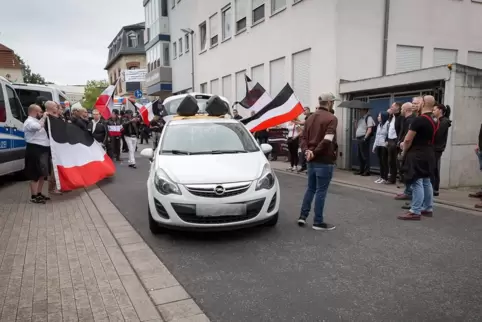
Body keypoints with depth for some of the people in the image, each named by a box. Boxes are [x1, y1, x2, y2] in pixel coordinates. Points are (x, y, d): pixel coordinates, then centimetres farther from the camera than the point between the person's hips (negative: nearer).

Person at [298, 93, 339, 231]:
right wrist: (315, 153, -17)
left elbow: (303, 137, 8)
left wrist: (307, 150, -6)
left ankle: (303, 216, 18)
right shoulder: (331, 118, -12)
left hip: (312, 160, 8)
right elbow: (327, 140, -24)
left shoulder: (311, 117, 14)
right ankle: (318, 222, 7)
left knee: (310, 188, 17)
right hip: (324, 160, -8)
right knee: (321, 191, 0)